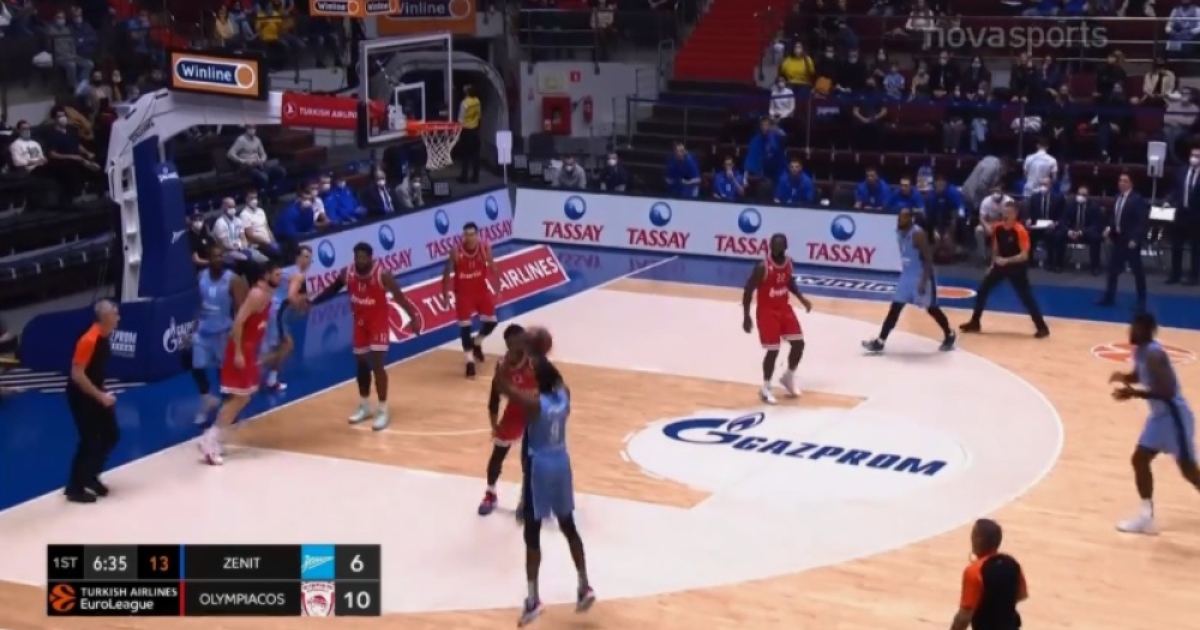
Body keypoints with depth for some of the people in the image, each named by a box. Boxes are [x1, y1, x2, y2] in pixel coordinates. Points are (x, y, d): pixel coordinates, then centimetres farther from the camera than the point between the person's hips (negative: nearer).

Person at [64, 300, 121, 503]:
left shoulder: (104, 337, 4)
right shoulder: (89, 340, -25)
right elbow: (77, 375, -26)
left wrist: (102, 393, 13)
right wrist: (100, 396, -22)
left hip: (94, 393, 9)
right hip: (81, 395, -9)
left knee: (111, 434, 13)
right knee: (89, 440, -5)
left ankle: (90, 477, 28)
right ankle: (74, 488, 7)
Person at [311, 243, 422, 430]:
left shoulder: (382, 275, -22)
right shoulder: (347, 274, -9)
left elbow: (399, 296, -19)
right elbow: (332, 289, 9)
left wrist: (413, 317, -27)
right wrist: (312, 302, 7)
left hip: (379, 322, -5)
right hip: (360, 322, 5)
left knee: (378, 365, -11)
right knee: (362, 364, 14)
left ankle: (383, 411, -3)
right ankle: (364, 407, 29)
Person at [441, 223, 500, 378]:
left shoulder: (485, 248, -13)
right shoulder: (456, 252, -20)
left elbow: (492, 269, -2)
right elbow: (447, 273, -11)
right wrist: (445, 294, -13)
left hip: (481, 290, 3)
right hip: (463, 293, -3)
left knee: (491, 321, 5)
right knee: (464, 326, -3)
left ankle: (477, 343, 36)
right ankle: (470, 361, 8)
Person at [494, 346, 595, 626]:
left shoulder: (534, 403, -21)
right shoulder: (564, 395, -4)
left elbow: (502, 384, -16)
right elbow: (554, 376, 20)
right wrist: (540, 357, 21)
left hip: (539, 467, -6)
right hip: (561, 464, 6)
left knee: (532, 534, 1)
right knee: (569, 527, 18)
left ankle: (533, 600, 2)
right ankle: (585, 586, 23)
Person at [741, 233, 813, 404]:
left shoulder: (788, 262, -3)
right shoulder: (763, 267, -22)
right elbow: (748, 290, -16)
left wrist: (801, 298, 3)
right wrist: (746, 316, -17)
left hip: (784, 308, 6)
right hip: (767, 311, -6)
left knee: (799, 343, 4)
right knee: (773, 350, -8)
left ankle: (788, 378, 28)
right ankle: (765, 388, 9)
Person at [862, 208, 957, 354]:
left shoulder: (918, 234, -21)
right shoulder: (900, 232, 4)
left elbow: (928, 258, -22)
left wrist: (924, 281, -26)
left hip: (921, 276, -8)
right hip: (906, 275, 8)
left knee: (931, 308, 5)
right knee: (895, 307, 4)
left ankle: (949, 335, 26)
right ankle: (880, 341, 3)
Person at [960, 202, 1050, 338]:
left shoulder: (1020, 231, -21)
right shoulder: (998, 228, -3)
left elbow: (1024, 255, -23)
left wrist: (1007, 261, -32)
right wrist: (993, 263, 13)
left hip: (1016, 267, -6)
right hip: (1000, 265, 6)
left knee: (1027, 298, -7)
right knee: (982, 290, 5)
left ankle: (1042, 327, 2)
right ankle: (974, 323, 17)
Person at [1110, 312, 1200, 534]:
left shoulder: (1154, 355, -26)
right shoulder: (1140, 351, 3)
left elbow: (1167, 392, -30)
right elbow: (1139, 376, 21)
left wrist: (1134, 393, -31)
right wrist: (1124, 377, -1)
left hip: (1174, 415, -10)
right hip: (1159, 415, 10)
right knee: (1140, 459, 10)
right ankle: (1146, 517, 16)